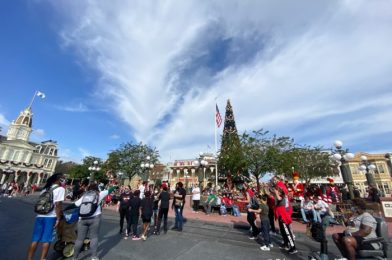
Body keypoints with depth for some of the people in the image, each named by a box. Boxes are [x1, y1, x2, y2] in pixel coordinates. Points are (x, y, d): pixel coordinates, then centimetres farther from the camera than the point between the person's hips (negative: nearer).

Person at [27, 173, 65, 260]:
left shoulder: (45, 189, 17)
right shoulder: (60, 189, -8)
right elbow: (58, 205, -15)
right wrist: (58, 218, -9)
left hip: (39, 216, 7)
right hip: (50, 217, -7)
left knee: (35, 239, 11)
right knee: (46, 240, 2)